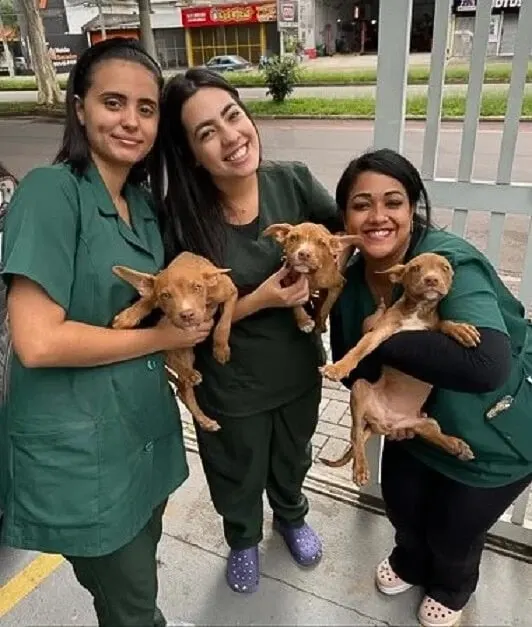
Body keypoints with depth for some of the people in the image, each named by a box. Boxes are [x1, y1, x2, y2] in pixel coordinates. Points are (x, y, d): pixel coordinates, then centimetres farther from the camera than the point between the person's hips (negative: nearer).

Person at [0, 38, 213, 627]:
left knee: (138, 572, 27)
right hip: (77, 452, -6)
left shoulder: (142, 201, 5)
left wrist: (178, 364, -1)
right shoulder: (50, 190, -18)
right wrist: (161, 337, -16)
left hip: (148, 430, 7)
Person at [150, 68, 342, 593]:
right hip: (231, 386, -2)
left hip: (299, 368, 3)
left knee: (291, 459, 31)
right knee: (240, 476, 25)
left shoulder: (293, 183, -17)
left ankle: (291, 517, 65)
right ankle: (243, 540, 59)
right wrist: (258, 301, -28)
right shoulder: (180, 220, -24)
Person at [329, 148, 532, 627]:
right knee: (401, 504, 23)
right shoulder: (351, 280, -13)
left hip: (493, 437, -5)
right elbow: (349, 359, 1)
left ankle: (452, 588, 54)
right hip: (419, 419, 5)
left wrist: (382, 338, -40)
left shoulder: (451, 264, -35)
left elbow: (485, 365, -51)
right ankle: (411, 562, 60)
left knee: (455, 530, 16)